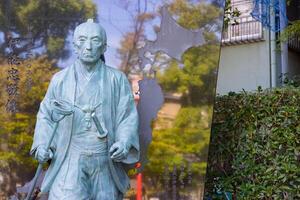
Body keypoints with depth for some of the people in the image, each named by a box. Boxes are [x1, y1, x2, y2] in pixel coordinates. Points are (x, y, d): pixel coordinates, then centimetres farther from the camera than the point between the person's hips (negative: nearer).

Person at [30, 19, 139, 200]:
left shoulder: (117, 79, 2)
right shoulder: (60, 79, 3)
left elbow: (128, 116, 0)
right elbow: (46, 115, 10)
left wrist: (124, 142, -17)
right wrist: (42, 144, -4)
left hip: (106, 162, 1)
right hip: (70, 161, 0)